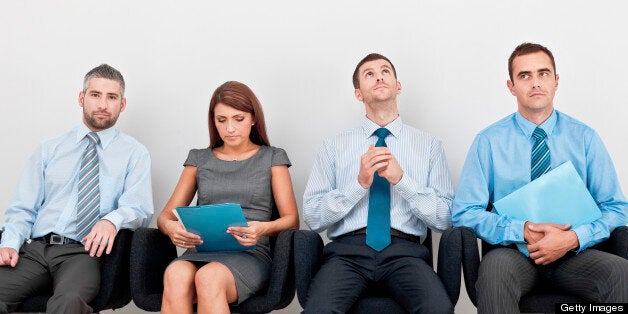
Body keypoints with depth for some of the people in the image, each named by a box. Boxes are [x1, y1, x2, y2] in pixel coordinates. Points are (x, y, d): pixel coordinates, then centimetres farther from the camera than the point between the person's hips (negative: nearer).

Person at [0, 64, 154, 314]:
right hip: (34, 248, 3)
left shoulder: (134, 154, 11)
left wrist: (112, 220, -24)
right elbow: (22, 209, 15)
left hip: (85, 250, -3)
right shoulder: (48, 149, 19)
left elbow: (139, 208, -2)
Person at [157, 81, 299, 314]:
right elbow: (165, 215, 16)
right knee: (176, 274, -35)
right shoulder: (199, 159, 21)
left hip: (250, 254, -2)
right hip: (200, 251, 2)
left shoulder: (272, 158, 15)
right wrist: (170, 227, -10)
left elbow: (291, 219, 7)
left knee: (209, 277, -37)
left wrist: (263, 229, -16)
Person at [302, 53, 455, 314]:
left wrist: (401, 179, -8)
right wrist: (360, 183, -8)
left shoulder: (429, 145, 12)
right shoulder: (334, 146, 12)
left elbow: (445, 219, 5)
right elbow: (313, 217, 5)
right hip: (348, 250, 0)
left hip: (404, 252, 1)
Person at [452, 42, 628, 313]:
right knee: (495, 268, -37)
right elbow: (465, 212, -2)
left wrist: (573, 238, -15)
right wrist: (522, 231, -16)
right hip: (512, 251, -2)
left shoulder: (585, 138, 5)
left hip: (573, 253, 2)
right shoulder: (488, 141, 1)